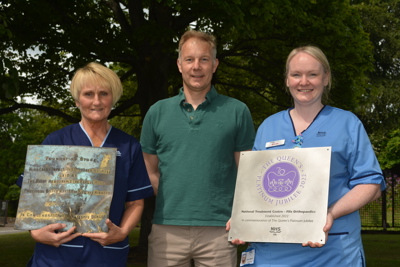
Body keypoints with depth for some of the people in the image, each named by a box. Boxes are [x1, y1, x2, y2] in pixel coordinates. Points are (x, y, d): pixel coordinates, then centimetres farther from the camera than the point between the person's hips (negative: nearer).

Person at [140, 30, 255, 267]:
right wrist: (173, 203, 3)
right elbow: (150, 171, 14)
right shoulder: (158, 112, 9)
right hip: (168, 229, 2)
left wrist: (237, 216, -3)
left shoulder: (237, 111, 4)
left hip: (219, 228, -1)